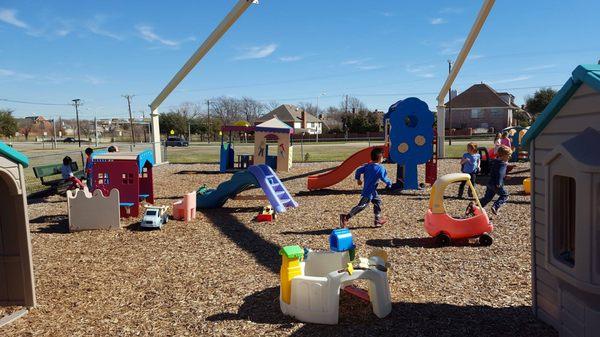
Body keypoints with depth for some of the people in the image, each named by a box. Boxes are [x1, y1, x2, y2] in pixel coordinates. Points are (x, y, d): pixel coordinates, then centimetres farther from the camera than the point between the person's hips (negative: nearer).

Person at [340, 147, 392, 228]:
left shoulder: (367, 166, 6)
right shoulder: (380, 168, -15)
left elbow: (358, 170, 8)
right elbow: (384, 178, -19)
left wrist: (358, 179, 23)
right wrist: (389, 183, 1)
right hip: (369, 192, -9)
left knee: (377, 201, 22)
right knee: (362, 205, -8)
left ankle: (378, 220, 28)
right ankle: (346, 217, -9)